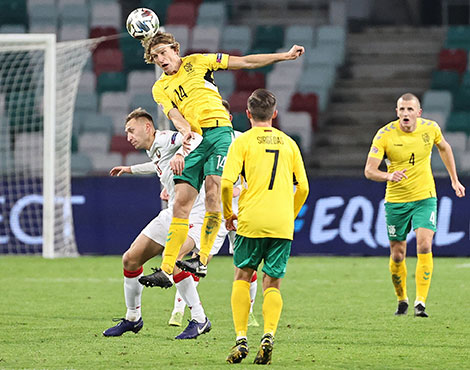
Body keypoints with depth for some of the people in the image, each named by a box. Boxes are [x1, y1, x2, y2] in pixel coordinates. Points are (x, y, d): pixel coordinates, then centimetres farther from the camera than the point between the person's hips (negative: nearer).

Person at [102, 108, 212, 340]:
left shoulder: (165, 139, -13)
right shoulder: (153, 151, 16)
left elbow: (196, 138, -33)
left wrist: (180, 153, -52)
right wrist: (131, 169, 51)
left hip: (193, 213, -10)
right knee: (130, 258, 9)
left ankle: (199, 319, -21)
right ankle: (133, 318, 27)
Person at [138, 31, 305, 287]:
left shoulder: (197, 62, 11)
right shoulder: (160, 88, 16)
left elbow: (244, 62, 13)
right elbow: (173, 113, -1)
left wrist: (284, 56, 11)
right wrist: (185, 129, -25)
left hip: (218, 132, -3)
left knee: (212, 189, -21)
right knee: (181, 202, -6)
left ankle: (203, 260, -22)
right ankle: (166, 269, -6)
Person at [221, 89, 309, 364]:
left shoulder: (243, 142, 2)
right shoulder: (288, 143, 13)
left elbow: (226, 183, -8)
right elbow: (303, 188, 12)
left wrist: (228, 214, 7)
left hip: (251, 220, -2)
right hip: (282, 223, 2)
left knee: (242, 276, 13)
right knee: (273, 283, 8)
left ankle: (241, 339, 2)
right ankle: (269, 336, -14)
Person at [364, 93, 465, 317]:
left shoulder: (430, 128, -6)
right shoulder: (384, 135, -14)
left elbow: (444, 148, 17)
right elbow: (369, 171, -18)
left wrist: (454, 180, 19)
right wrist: (389, 176, -39)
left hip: (425, 197, 1)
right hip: (396, 200, -1)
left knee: (424, 246, -18)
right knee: (397, 255, 4)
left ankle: (420, 303, -17)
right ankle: (402, 300, 28)